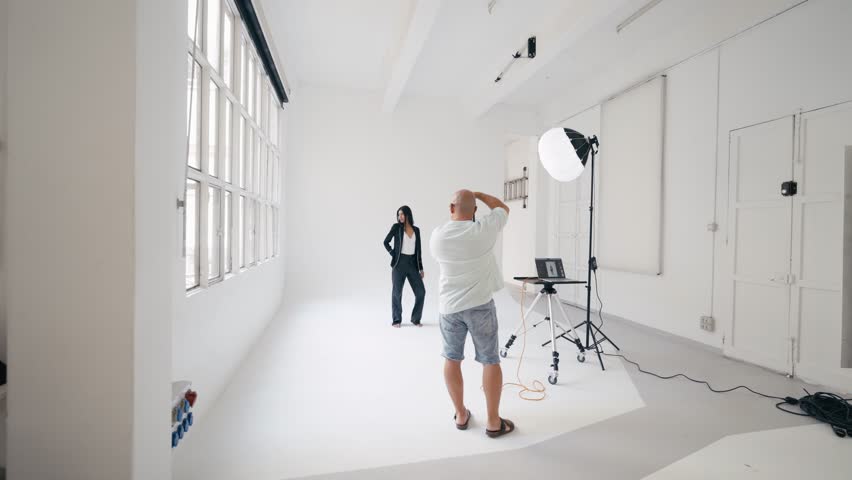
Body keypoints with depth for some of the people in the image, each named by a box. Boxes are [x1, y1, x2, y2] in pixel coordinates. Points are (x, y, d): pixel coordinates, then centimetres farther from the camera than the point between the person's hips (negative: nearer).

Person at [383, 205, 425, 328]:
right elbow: (386, 242, 5)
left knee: (421, 291, -1)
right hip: (400, 263, -3)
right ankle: (397, 320, 16)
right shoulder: (396, 227, 1)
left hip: (412, 263, 3)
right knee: (397, 292, 3)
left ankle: (415, 319, 12)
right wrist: (393, 254, -6)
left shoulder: (416, 230, 10)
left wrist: (421, 268, 9)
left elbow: (418, 249, 11)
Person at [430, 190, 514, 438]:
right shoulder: (483, 229, -11)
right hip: (480, 305, -2)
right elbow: (503, 208, 8)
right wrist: (478, 194, 17)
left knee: (452, 358, 15)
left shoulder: (437, 235, -3)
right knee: (490, 360, 8)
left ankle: (461, 415, 26)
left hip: (448, 306, 3)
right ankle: (493, 422, 14)